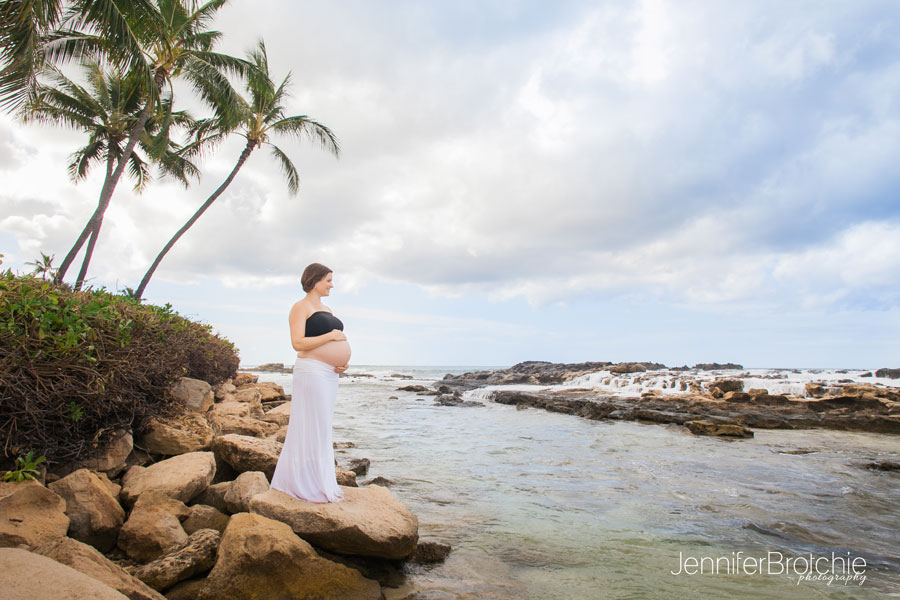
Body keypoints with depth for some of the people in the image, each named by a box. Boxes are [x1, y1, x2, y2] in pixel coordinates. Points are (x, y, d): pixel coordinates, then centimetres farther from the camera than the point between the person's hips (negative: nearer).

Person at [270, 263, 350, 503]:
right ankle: (311, 486, 6)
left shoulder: (326, 309, 20)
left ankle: (320, 481, 23)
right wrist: (330, 336, -14)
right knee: (311, 427, -4)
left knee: (321, 428, 13)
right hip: (312, 372, -9)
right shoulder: (301, 307, -5)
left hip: (330, 375, 9)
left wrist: (342, 362, 5)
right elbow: (298, 343, -17)